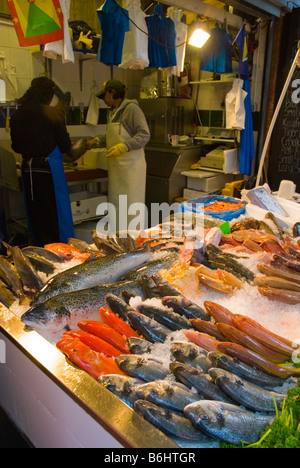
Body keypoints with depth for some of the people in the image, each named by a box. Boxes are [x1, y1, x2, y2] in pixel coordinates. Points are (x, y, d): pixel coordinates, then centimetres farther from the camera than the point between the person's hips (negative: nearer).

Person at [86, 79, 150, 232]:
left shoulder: (131, 108, -10)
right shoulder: (112, 112, 18)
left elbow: (144, 135, -16)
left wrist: (123, 147, -25)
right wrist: (96, 141, 17)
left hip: (131, 165, -9)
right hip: (115, 165, 9)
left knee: (132, 204, -4)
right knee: (115, 204, 12)